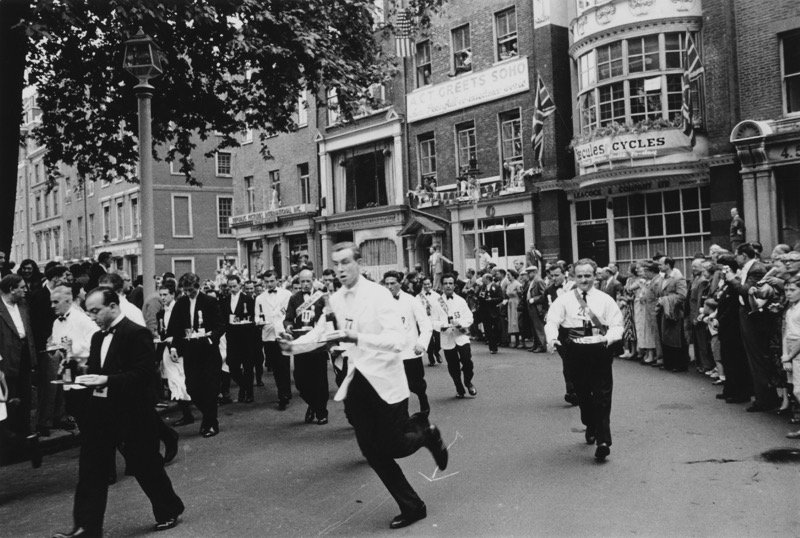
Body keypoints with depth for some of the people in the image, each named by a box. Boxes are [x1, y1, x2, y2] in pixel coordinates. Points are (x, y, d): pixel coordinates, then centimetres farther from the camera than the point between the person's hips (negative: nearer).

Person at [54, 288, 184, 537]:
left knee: (146, 466, 7)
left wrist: (107, 380, -26)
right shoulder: (98, 337, 12)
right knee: (90, 470, 5)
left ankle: (169, 511, 27)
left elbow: (144, 374, -20)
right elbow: (96, 371, 20)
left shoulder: (137, 334, -14)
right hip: (100, 411, 7)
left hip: (132, 414, -7)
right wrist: (86, 380, -2)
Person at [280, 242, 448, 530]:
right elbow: (317, 333, 4)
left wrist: (357, 338, -40)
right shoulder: (335, 300, 1)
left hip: (385, 380, -6)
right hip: (357, 381, 6)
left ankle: (425, 433, 34)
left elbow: (397, 341, -27)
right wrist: (293, 345, -16)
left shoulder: (379, 295, -18)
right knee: (372, 452, 9)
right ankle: (411, 506, 26)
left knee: (392, 448, 0)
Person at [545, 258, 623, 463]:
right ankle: (590, 427, 39)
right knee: (582, 392, 14)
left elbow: (617, 325, 2)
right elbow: (552, 321, -3)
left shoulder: (605, 300, 7)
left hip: (600, 351, -1)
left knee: (602, 395, -6)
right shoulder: (564, 300, 6)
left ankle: (603, 440, -5)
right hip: (575, 352, 1)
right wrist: (552, 338, -23)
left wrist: (609, 338, -19)